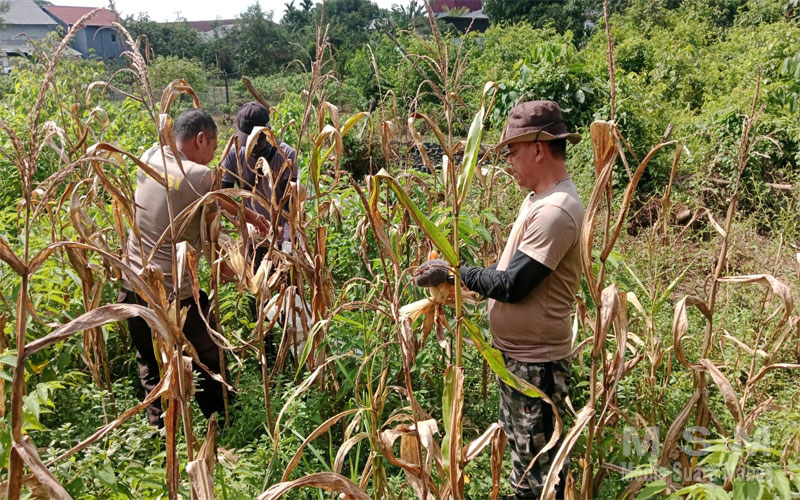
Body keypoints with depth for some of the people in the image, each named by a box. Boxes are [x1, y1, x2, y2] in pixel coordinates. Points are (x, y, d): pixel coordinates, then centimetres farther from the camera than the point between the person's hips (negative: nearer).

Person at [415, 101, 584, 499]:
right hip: (517, 352, 10)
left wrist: (453, 273, -15)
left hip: (536, 361, -10)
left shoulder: (555, 210, -25)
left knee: (538, 465, 7)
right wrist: (458, 274, 4)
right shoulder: (540, 198, 8)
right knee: (520, 449, 25)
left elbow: (512, 285, -25)